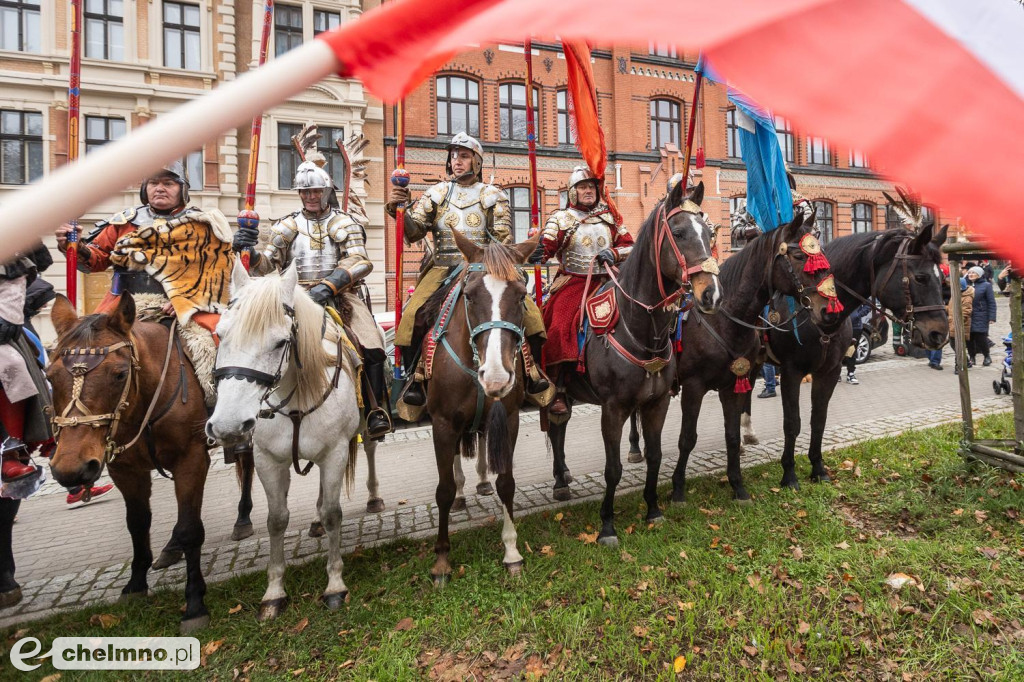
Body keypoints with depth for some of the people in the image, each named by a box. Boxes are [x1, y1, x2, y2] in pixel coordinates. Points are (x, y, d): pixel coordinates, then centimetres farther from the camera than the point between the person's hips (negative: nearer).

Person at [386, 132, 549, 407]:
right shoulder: (436, 194, 12)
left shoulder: (493, 195, 10)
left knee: (526, 310, -17)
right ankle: (415, 377, -5)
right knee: (413, 314, -24)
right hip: (443, 268, 0)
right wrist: (399, 209, -15)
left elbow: (503, 239, 4)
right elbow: (414, 232, 3)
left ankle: (531, 371, 3)